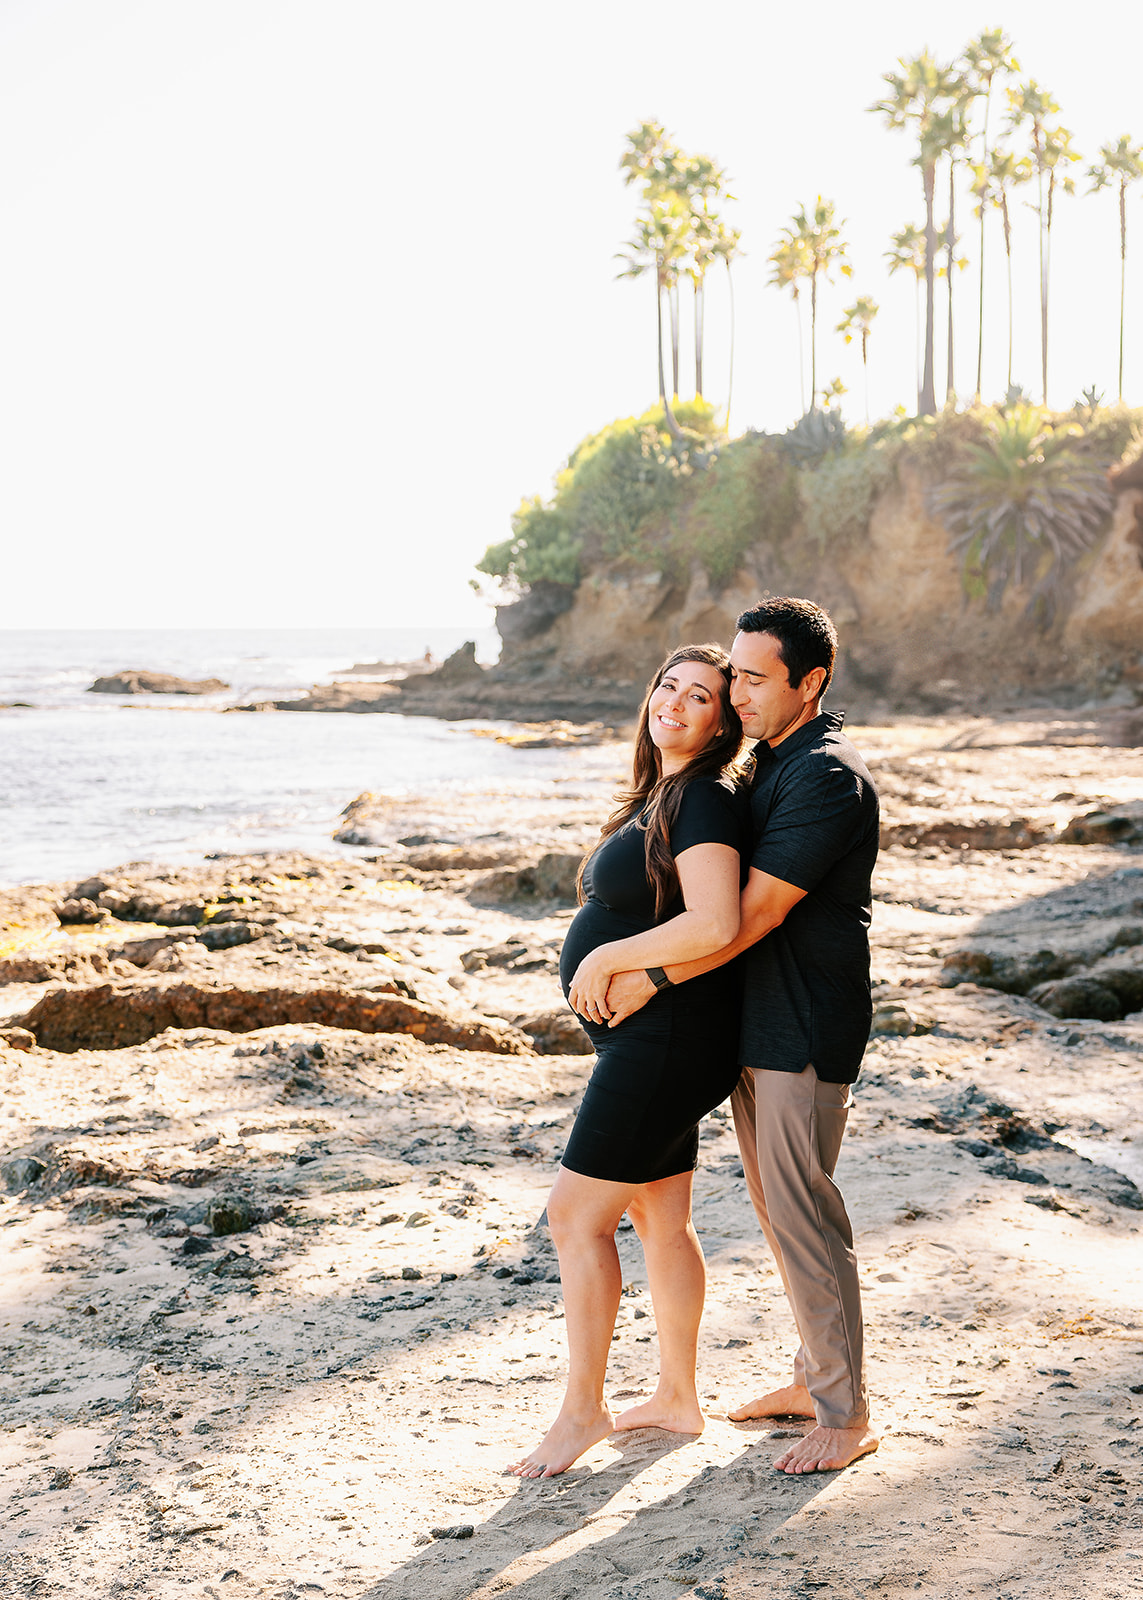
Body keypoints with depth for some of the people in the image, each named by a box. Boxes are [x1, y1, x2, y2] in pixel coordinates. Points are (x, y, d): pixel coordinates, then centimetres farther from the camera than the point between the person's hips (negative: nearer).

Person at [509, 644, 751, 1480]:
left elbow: (715, 925, -29)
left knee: (578, 1215, -5)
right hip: (649, 1040, 10)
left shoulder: (706, 799, -17)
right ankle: (678, 1396, 29)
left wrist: (605, 958, -20)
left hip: (666, 1040, -10)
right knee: (662, 1220, 17)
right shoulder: (660, 797, 13)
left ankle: (583, 1409, 7)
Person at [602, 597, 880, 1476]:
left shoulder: (828, 777, -19)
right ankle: (816, 1376, 29)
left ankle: (847, 1414, 5)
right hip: (754, 1023, 10)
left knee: (802, 1213, -5)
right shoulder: (772, 762, 13)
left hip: (805, 1031, -10)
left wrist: (652, 979, -18)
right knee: (776, 1206, 16)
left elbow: (758, 911, -22)